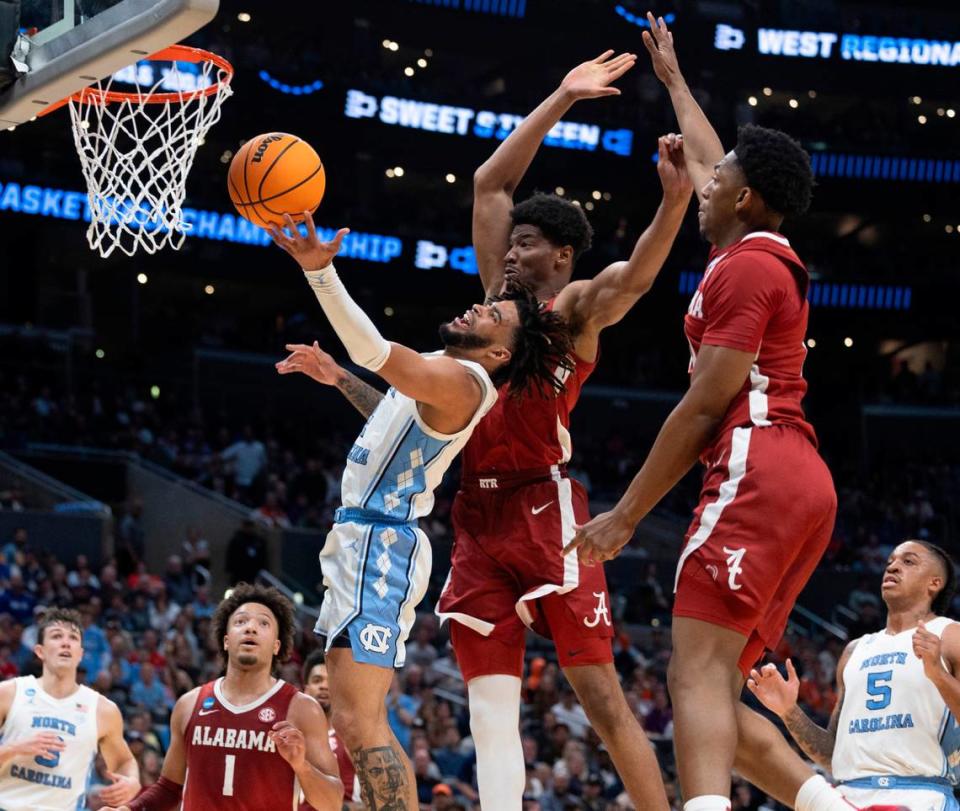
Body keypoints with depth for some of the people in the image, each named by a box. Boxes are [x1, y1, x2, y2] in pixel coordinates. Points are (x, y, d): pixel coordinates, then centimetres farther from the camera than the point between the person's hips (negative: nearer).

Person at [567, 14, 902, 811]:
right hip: (803, 483, 10)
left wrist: (624, 516, -8)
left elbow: (703, 407, -9)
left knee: (699, 669, -21)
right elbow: (712, 166, 46)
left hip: (758, 476, -10)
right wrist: (673, 79, 59)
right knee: (708, 686, 5)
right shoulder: (774, 257, 25)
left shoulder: (744, 266, -3)